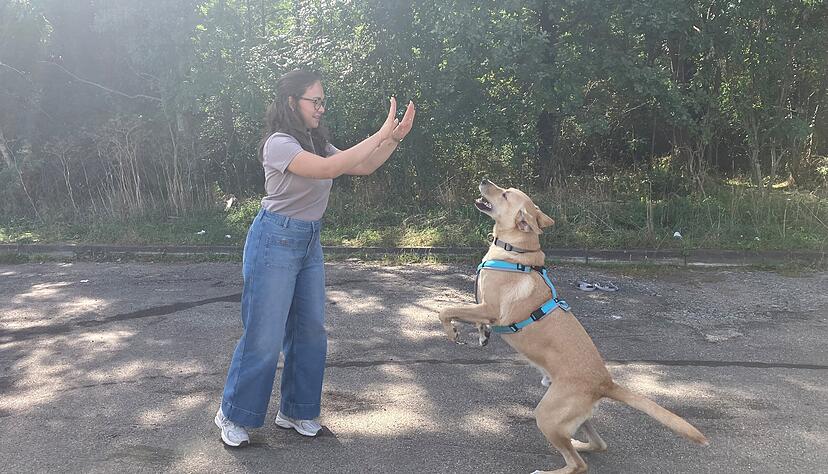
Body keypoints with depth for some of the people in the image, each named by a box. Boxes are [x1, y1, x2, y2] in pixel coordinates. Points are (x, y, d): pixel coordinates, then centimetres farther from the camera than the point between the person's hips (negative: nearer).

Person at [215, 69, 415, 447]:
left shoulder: (316, 144, 11)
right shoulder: (279, 143, -16)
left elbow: (363, 167, 10)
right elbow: (327, 169, -31)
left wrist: (396, 136, -3)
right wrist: (380, 135, -29)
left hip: (309, 242, 8)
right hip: (274, 241, -8)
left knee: (310, 331, 10)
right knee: (264, 337, -2)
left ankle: (296, 411, 25)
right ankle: (233, 415, 17)